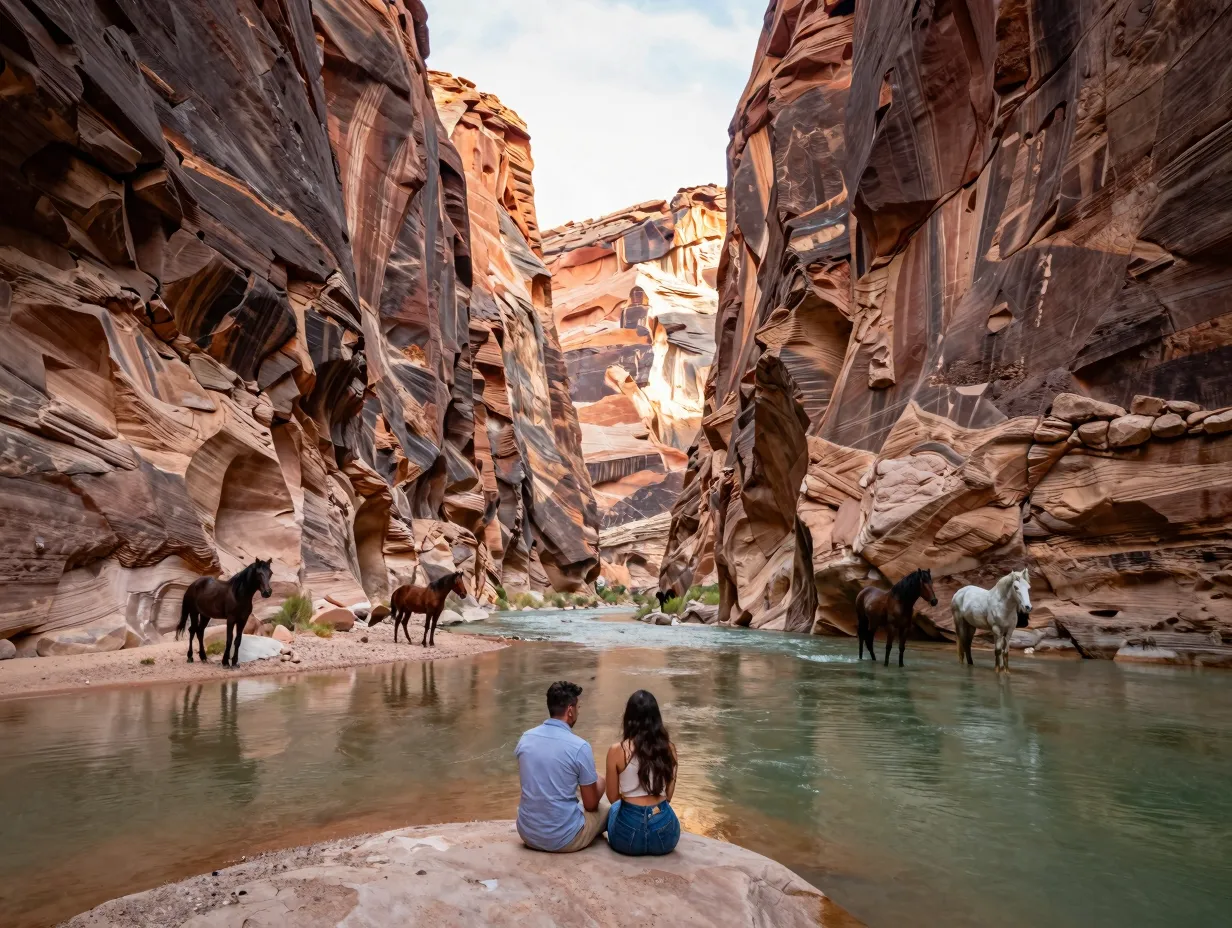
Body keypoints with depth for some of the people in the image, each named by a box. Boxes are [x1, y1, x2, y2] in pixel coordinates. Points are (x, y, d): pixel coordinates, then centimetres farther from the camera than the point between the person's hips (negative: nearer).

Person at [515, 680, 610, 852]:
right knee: (607, 805, 21)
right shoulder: (579, 747, -18)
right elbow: (591, 805, -8)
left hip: (527, 833, 5)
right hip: (563, 838, -5)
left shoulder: (525, 738, -2)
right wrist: (596, 781, 13)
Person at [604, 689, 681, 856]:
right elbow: (669, 795, 7)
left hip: (628, 835, -1)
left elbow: (613, 797, 2)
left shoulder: (617, 750, -10)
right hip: (664, 834, 1)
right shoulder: (669, 747, -2)